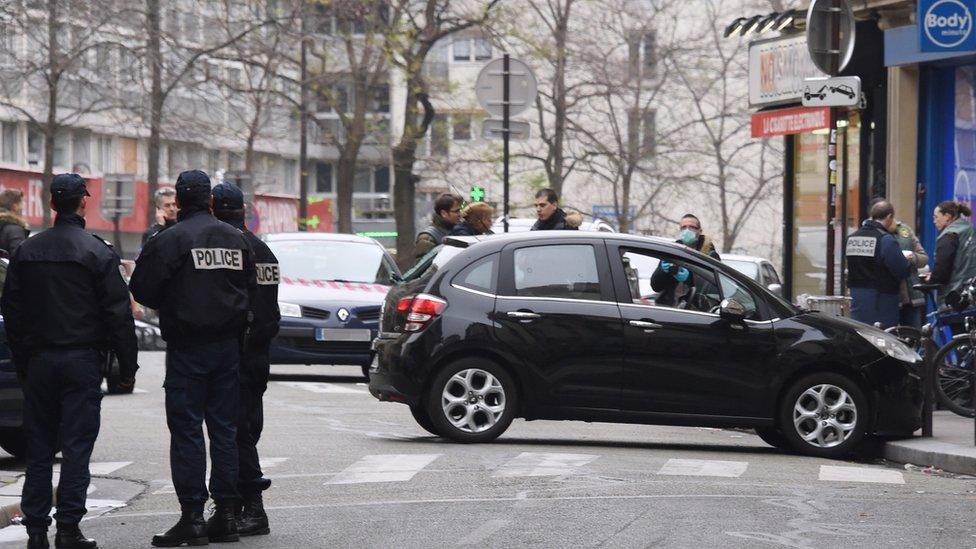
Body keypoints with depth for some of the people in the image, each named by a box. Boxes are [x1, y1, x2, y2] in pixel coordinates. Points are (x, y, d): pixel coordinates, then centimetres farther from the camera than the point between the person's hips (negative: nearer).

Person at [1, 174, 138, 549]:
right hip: (82, 359, -4)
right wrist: (127, 366, -1)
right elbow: (118, 314, -8)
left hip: (38, 360, 4)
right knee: (76, 447, -2)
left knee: (39, 448, 8)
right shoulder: (98, 253, -7)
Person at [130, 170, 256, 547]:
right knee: (225, 430, 9)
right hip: (228, 346, 5)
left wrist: (170, 307, 9)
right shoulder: (236, 239, 7)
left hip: (187, 349, -5)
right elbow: (250, 290, 12)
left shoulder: (169, 240, -11)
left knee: (187, 431, -2)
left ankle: (192, 516, -5)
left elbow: (142, 290, -10)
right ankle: (226, 514, 11)